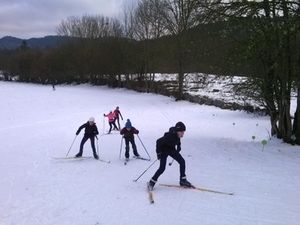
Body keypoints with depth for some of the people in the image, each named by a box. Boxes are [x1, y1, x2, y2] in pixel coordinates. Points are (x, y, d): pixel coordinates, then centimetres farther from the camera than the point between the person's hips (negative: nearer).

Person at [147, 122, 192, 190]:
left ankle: (183, 180, 12)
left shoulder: (177, 135, -16)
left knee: (182, 161, -1)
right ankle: (151, 182, 0)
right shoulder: (170, 136, -37)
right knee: (162, 168, -15)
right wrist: (158, 153, -24)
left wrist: (178, 148, 13)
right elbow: (158, 141, -29)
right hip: (164, 150, -7)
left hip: (172, 149, 7)